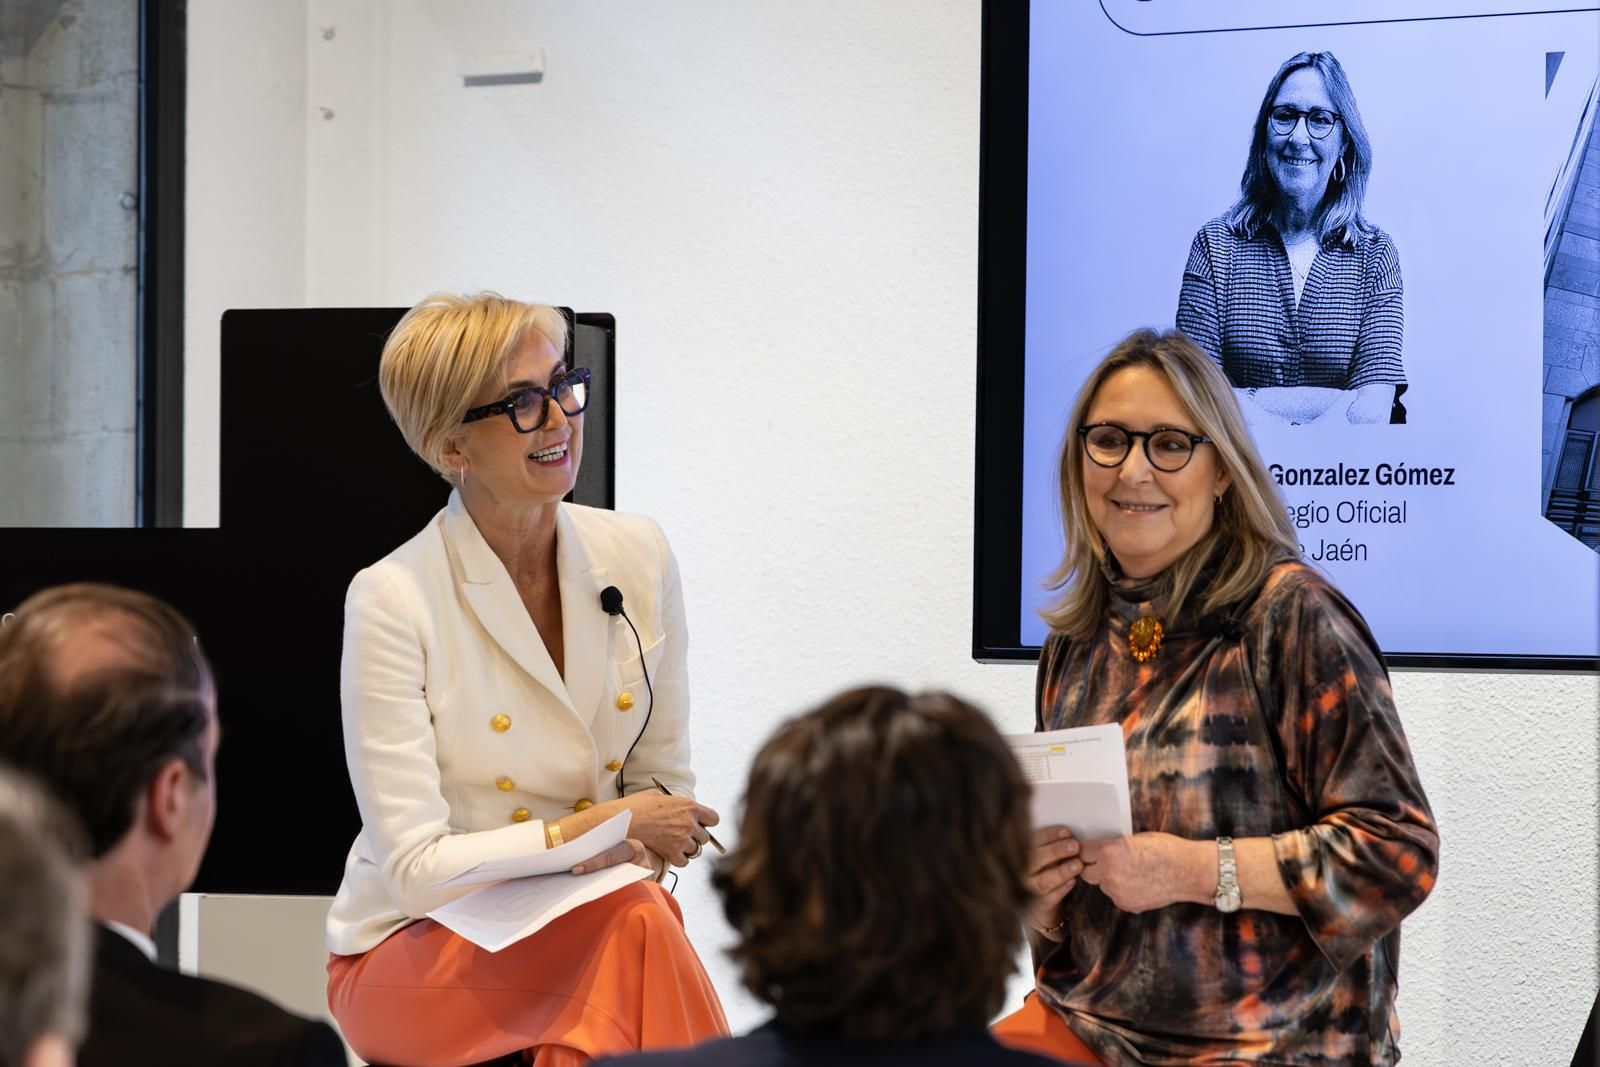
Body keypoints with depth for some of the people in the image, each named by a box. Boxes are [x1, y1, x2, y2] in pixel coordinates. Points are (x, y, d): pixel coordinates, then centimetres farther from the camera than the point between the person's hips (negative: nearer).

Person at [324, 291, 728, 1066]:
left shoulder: (638, 557, 1)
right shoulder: (392, 602, -13)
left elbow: (661, 780, 10)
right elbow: (416, 870, -15)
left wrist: (640, 847, -12)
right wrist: (607, 827, -19)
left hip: (582, 930, 4)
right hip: (417, 950, -4)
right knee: (637, 923, -31)